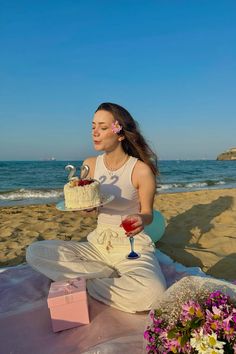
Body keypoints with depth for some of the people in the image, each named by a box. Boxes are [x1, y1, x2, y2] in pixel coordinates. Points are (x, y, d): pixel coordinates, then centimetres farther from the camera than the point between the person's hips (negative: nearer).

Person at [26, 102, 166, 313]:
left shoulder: (141, 170, -14)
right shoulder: (90, 165, 0)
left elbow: (147, 213, -4)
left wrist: (141, 219, -28)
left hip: (133, 246, -4)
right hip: (98, 244, 5)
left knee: (153, 293, -35)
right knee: (35, 253, -12)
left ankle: (88, 283, -6)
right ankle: (115, 276, -7)